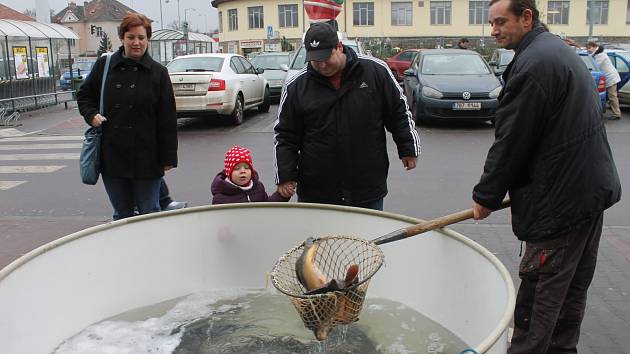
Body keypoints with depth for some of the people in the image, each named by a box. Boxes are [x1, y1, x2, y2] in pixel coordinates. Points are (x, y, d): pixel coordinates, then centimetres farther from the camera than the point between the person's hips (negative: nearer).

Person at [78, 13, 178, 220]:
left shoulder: (158, 73, -1)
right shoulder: (104, 66, 4)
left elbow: (167, 119, -3)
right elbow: (84, 95, 18)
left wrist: (168, 157, -5)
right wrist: (91, 115, -3)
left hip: (146, 157, -2)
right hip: (112, 155, 2)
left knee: (149, 213, 8)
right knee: (122, 214, 14)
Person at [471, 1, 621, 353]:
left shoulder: (534, 63, -18)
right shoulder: (562, 52, 15)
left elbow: (511, 142, -18)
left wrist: (486, 197, -7)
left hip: (561, 198, -10)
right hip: (593, 188, 10)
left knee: (539, 291, -1)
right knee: (572, 287, 18)